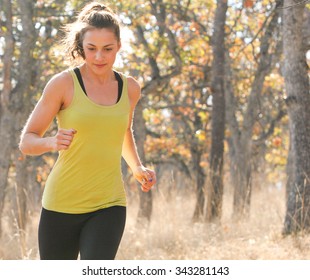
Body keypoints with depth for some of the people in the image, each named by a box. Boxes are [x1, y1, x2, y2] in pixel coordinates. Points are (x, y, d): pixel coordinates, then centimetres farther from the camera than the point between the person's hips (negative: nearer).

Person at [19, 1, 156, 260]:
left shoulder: (130, 88, 5)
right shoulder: (64, 84, -7)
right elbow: (27, 142, -5)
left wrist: (138, 168, 9)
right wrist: (52, 142, -27)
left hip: (108, 205, 2)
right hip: (62, 204, -2)